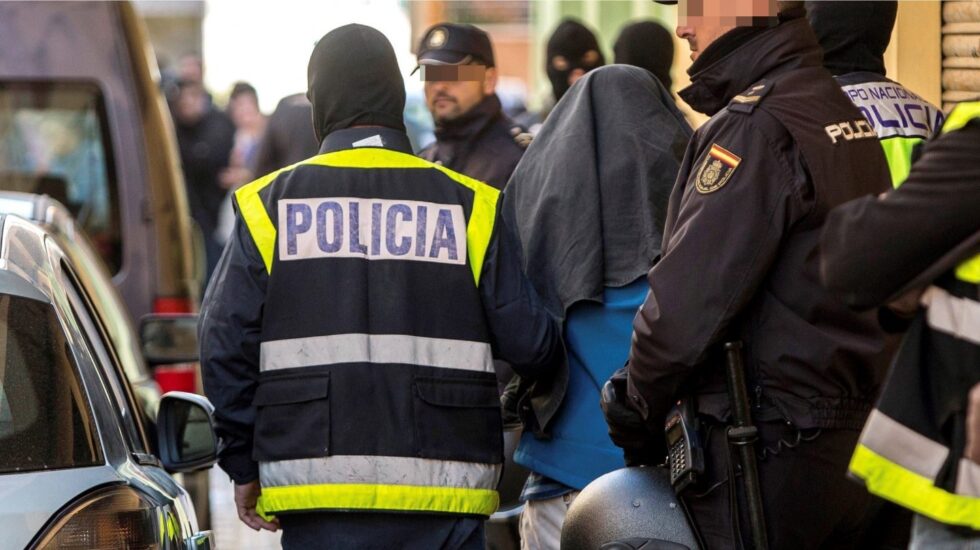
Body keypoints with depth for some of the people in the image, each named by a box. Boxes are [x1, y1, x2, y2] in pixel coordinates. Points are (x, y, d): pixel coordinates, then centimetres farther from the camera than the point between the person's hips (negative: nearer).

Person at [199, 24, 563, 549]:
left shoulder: (269, 204, 4)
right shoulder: (470, 205, 4)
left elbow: (226, 344, 0)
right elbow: (528, 342, 1)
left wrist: (245, 465, 9)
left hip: (317, 484, 0)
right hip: (441, 486, 0)